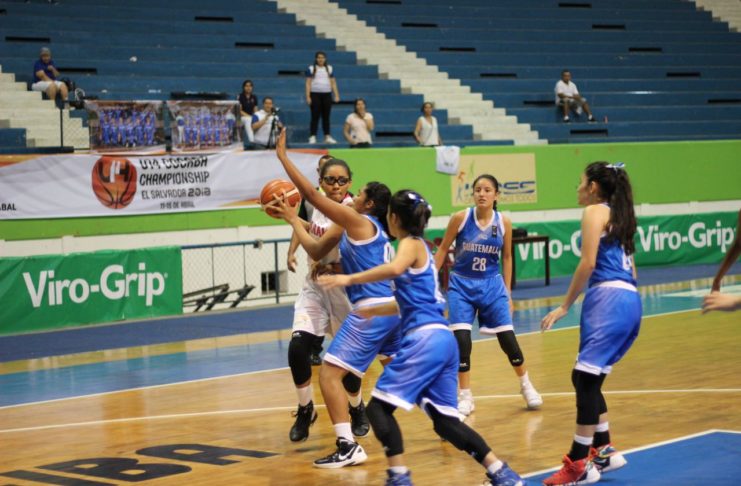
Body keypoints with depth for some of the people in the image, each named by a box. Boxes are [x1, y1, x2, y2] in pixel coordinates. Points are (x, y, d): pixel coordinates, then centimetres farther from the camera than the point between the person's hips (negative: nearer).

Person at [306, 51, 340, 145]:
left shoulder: (329, 69, 10)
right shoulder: (311, 69, 2)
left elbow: (333, 83, 9)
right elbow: (308, 83, -1)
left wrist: (336, 95, 2)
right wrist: (308, 97, -9)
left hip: (327, 95, 3)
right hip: (315, 94, -3)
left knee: (326, 116, 5)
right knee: (315, 116, -4)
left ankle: (327, 137, 7)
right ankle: (312, 137, -3)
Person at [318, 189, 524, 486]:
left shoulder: (411, 243, 0)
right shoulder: (420, 249, 26)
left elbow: (394, 269, -26)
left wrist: (349, 279, -23)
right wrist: (369, 311, 46)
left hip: (425, 338, -9)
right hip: (443, 340, 9)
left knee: (379, 406, -6)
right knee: (444, 421, 10)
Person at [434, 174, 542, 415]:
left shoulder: (504, 222, -6)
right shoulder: (460, 218, -11)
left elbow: (506, 257, 5)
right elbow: (443, 249, 0)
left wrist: (507, 292, 7)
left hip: (492, 285, 1)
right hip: (462, 285, -1)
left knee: (508, 339, 2)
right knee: (461, 341, -11)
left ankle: (526, 386, 26)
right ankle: (466, 397, 5)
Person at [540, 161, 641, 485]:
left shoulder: (595, 211, -1)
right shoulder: (619, 215, 24)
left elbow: (588, 263, -10)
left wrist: (565, 306, -7)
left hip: (609, 298, -9)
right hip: (630, 300, 9)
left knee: (585, 377, -12)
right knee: (589, 380, 14)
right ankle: (604, 451, 19)